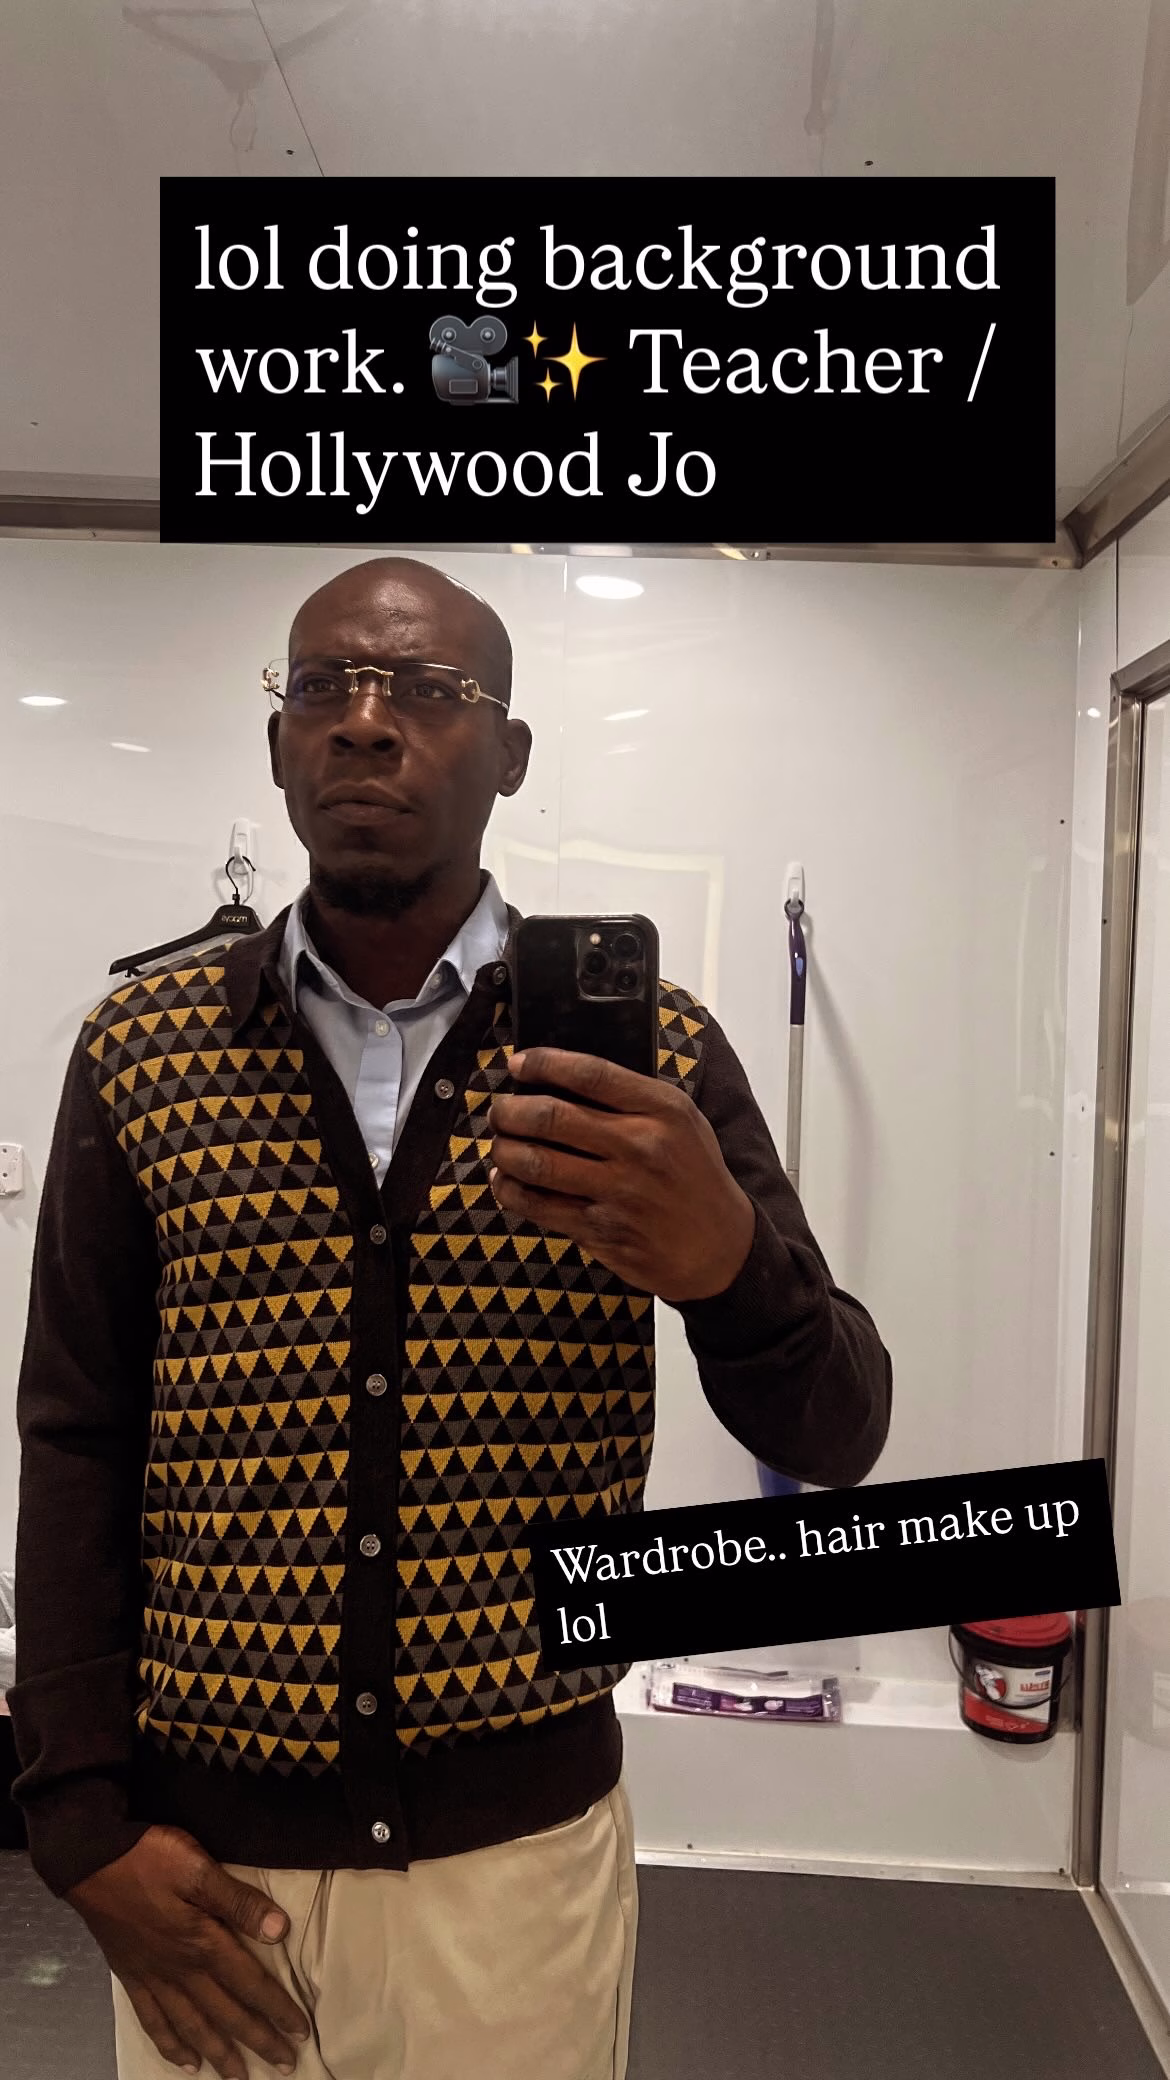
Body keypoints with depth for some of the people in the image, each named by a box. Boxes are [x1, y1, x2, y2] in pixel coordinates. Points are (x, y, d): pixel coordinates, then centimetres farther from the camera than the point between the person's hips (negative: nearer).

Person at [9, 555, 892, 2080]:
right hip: (202, 1856, 1)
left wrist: (728, 1256, -30)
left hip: (519, 1845, 0)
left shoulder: (653, 1052, -8)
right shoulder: (140, 1051, -3)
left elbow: (836, 1442, -9)